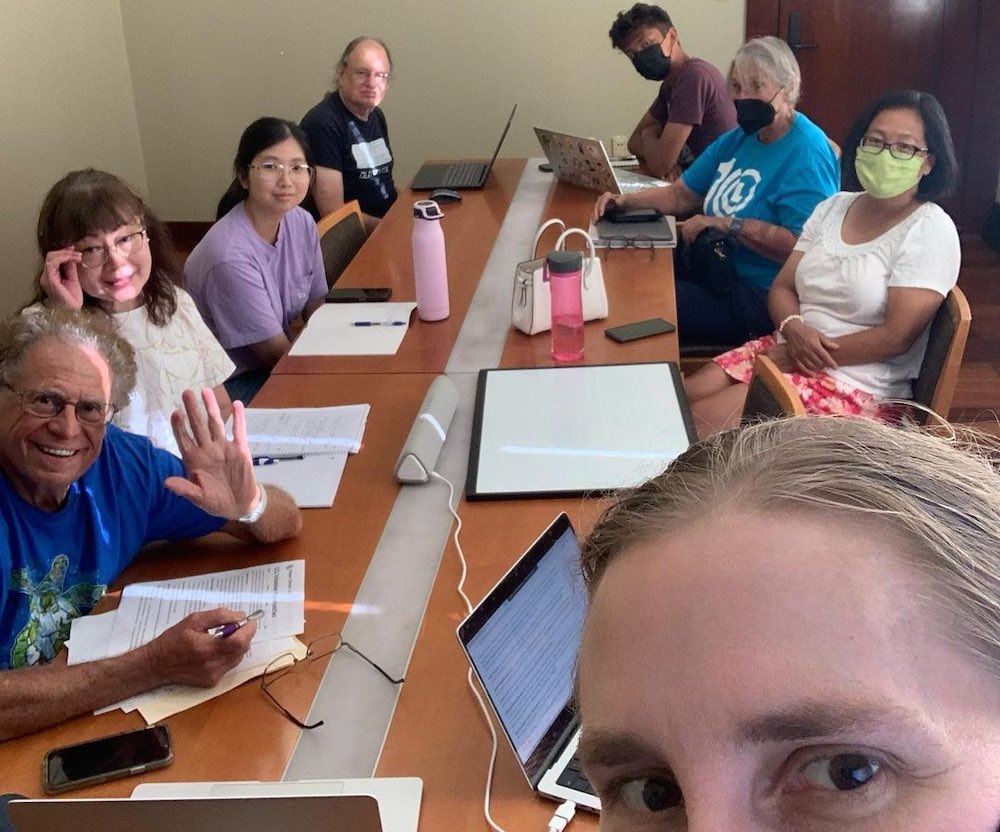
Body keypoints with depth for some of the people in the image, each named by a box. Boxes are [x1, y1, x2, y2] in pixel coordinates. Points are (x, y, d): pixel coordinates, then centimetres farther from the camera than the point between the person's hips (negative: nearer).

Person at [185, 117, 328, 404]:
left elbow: (317, 312, 5)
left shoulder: (302, 224, -5)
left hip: (274, 368, 7)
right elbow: (278, 354, -18)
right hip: (229, 387, -7)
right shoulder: (230, 256, -25)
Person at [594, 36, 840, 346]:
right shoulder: (737, 140, 13)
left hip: (759, 297, -9)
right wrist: (625, 201, -2)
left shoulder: (807, 152, -17)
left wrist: (727, 224, -25)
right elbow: (680, 195, 16)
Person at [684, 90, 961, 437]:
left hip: (856, 389, -6)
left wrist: (801, 355, -16)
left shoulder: (930, 230, -9)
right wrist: (795, 330, -13)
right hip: (785, 349, 6)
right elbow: (782, 287, 10)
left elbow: (896, 336, -16)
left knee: (694, 427, -21)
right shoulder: (834, 207, 11)